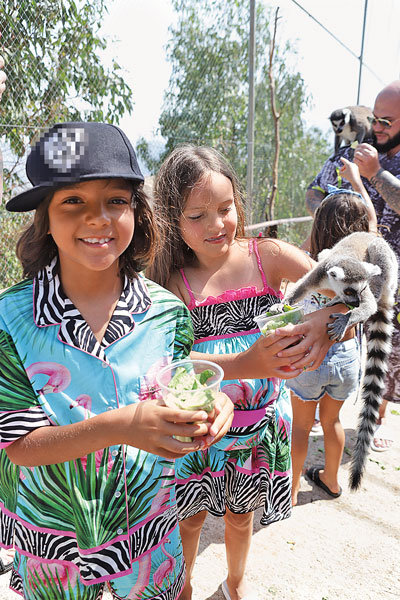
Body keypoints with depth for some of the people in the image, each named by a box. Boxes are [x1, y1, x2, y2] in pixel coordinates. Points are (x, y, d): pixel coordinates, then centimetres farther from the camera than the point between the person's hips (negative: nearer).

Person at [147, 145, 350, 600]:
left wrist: (323, 323, -39)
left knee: (241, 516, 26)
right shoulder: (172, 280, -14)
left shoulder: (267, 256, -11)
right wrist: (242, 365, -39)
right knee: (190, 519, 20)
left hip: (261, 420, 2)